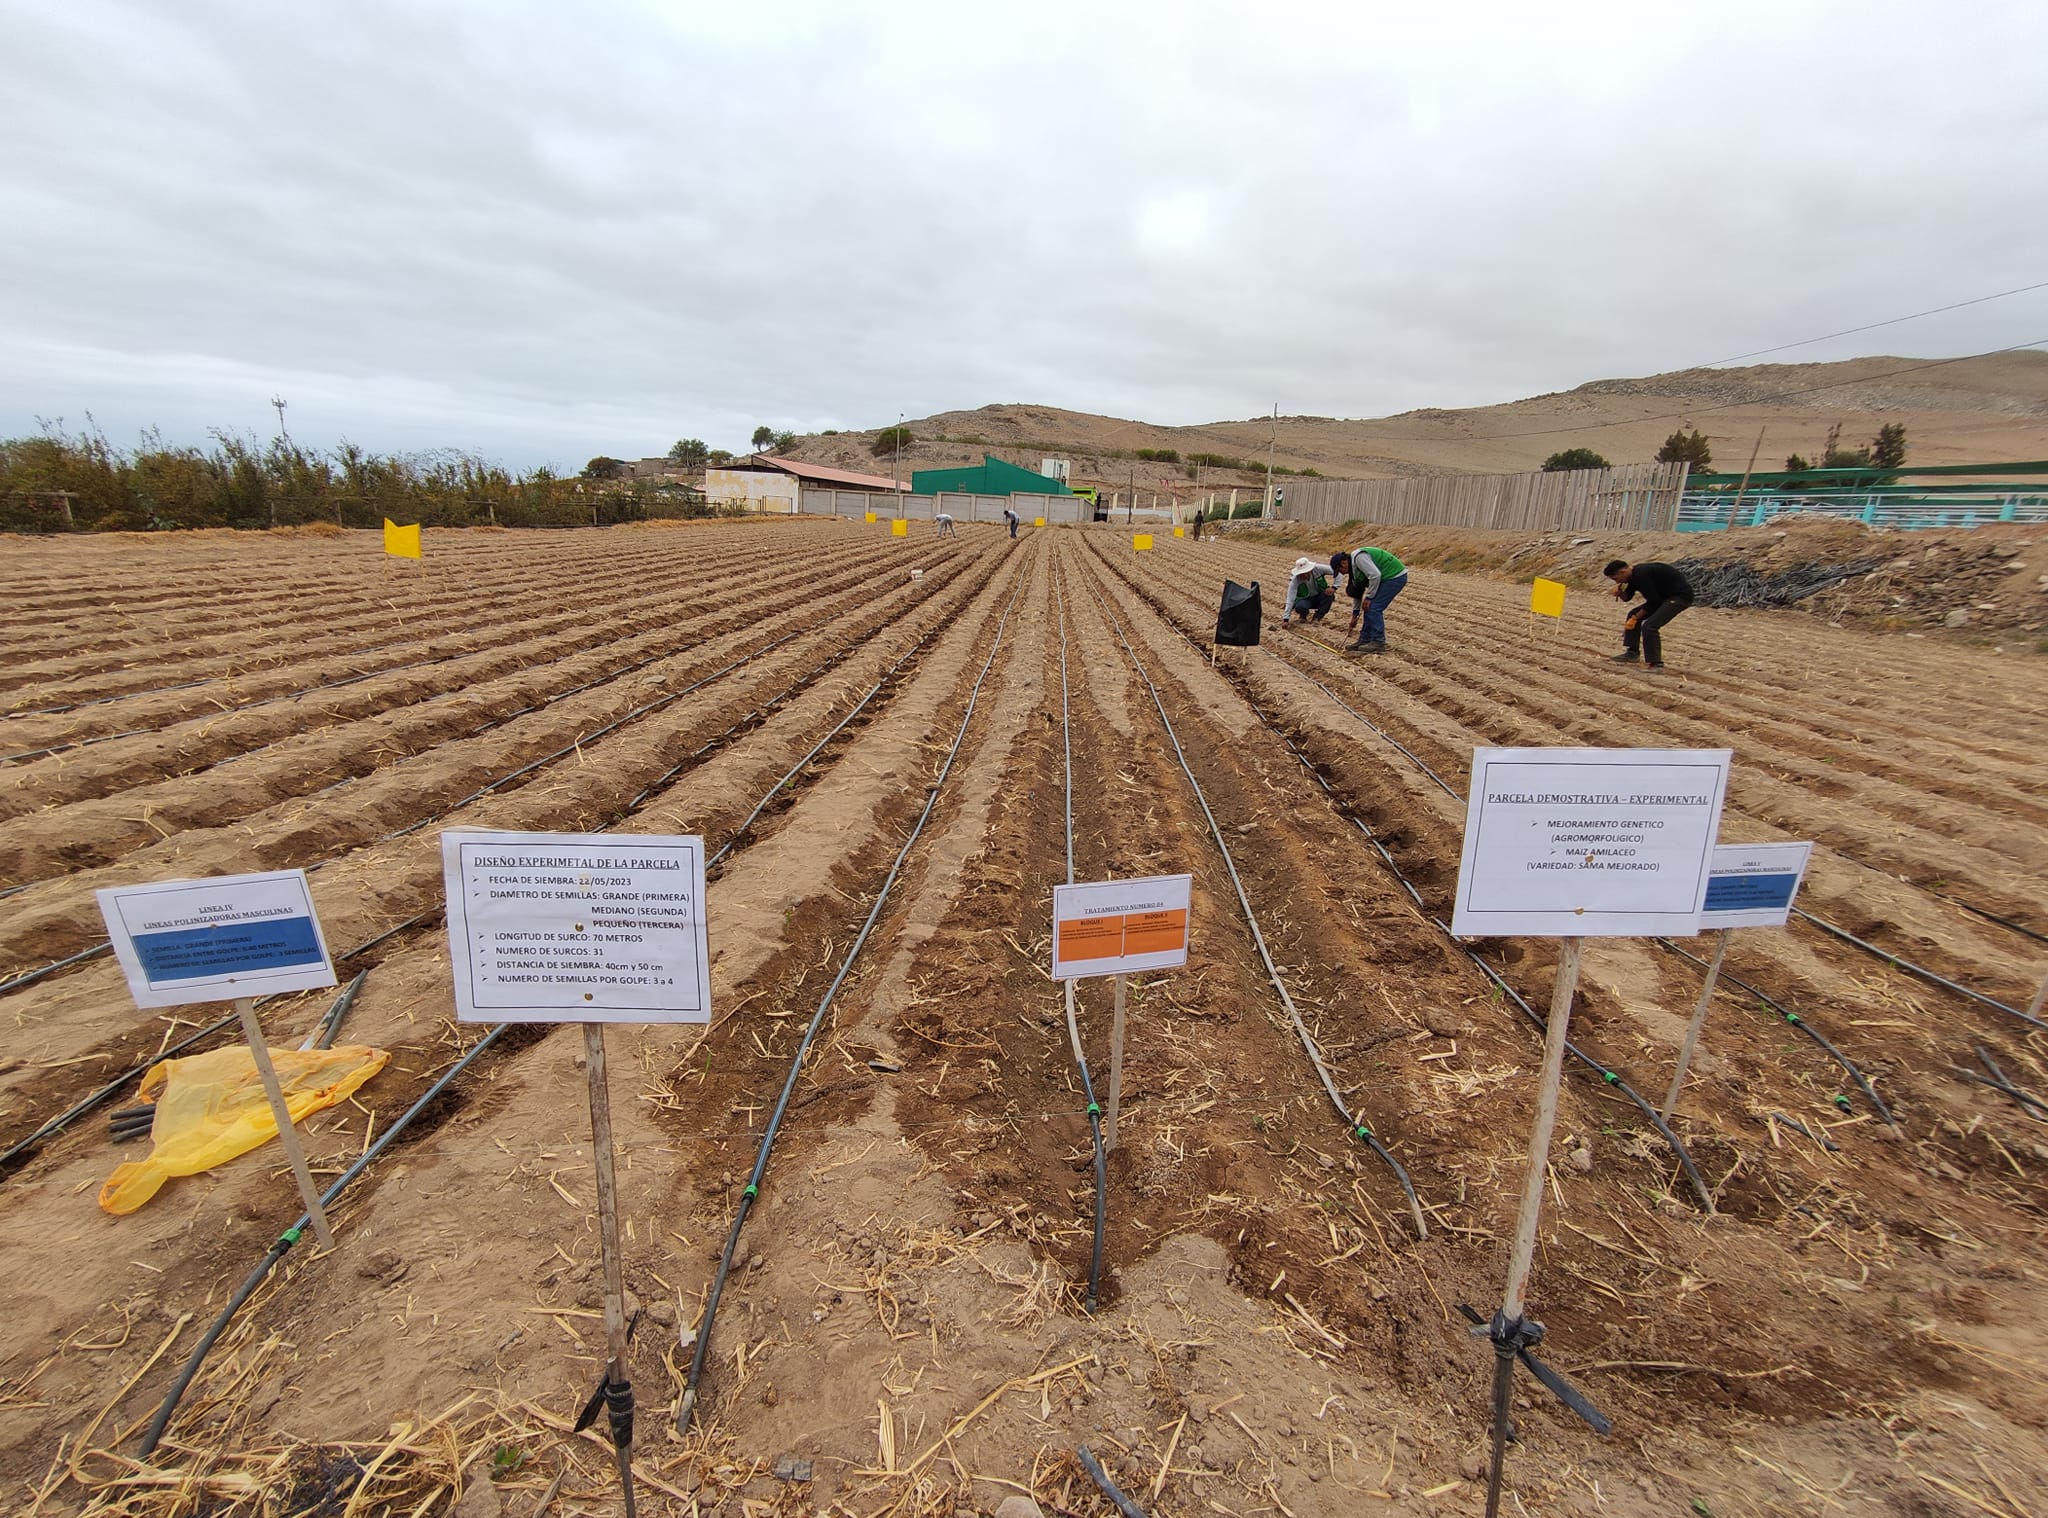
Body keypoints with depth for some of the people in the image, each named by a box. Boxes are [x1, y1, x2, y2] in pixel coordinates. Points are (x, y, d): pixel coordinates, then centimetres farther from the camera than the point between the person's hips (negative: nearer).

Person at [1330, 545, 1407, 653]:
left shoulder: (1359, 557, -18)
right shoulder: (1354, 565, 14)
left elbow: (1375, 575, -27)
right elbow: (1357, 591, 20)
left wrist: (1368, 597, -17)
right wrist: (1355, 614, 20)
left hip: (1395, 576, -10)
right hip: (1387, 578, 10)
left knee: (1374, 608, -12)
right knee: (1369, 608, 10)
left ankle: (1378, 643, -6)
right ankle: (1364, 641, 16)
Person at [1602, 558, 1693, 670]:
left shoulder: (1641, 575, -25)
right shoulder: (1634, 574, 5)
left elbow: (1653, 601, -21)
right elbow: (1627, 597, 16)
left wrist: (1635, 618, -11)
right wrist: (1620, 592, -5)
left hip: (1681, 595, -10)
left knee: (1649, 625, -20)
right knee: (1633, 615, 12)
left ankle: (1655, 663, -12)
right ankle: (1632, 653, 18)